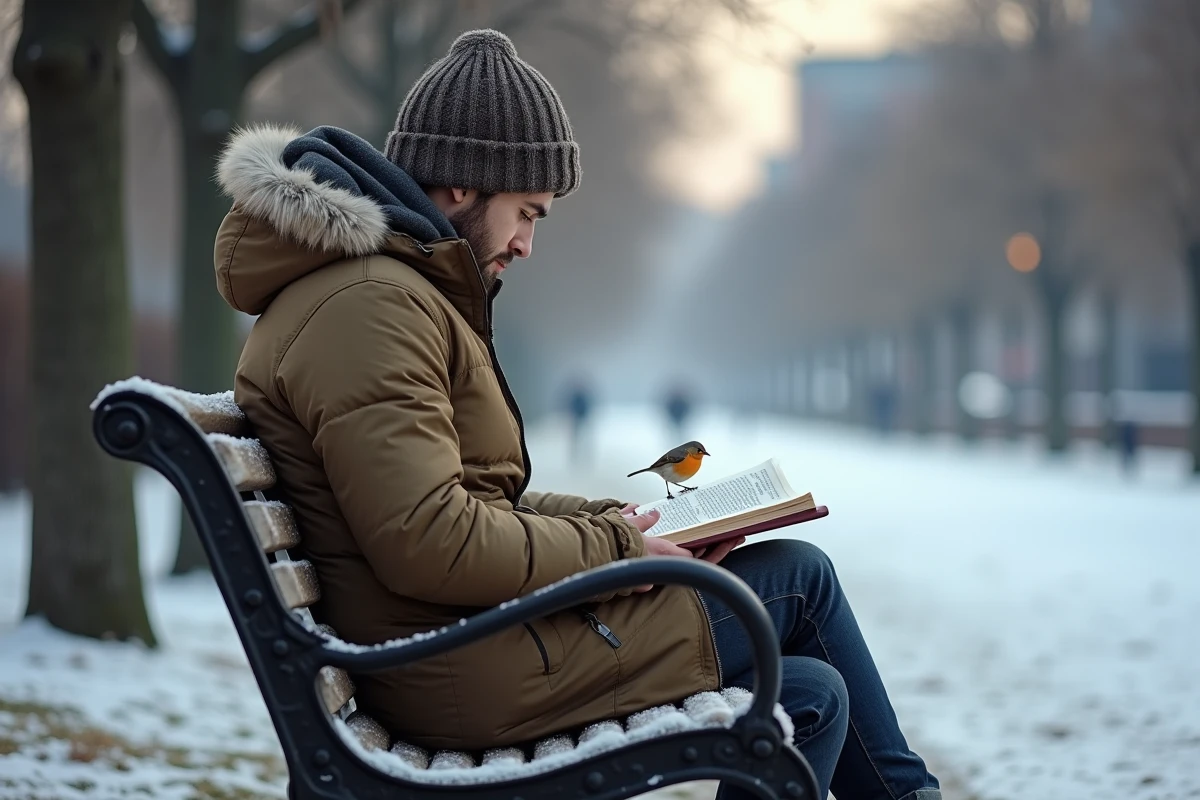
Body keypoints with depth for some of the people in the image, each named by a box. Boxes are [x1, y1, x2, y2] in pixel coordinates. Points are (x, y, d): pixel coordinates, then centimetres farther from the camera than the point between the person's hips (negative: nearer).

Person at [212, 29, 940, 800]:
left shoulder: (405, 291, 17)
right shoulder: (366, 305, -18)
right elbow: (429, 542, -27)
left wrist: (613, 517, 9)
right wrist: (610, 547, -14)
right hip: (471, 673, -10)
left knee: (810, 697, 9)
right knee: (800, 577, 3)